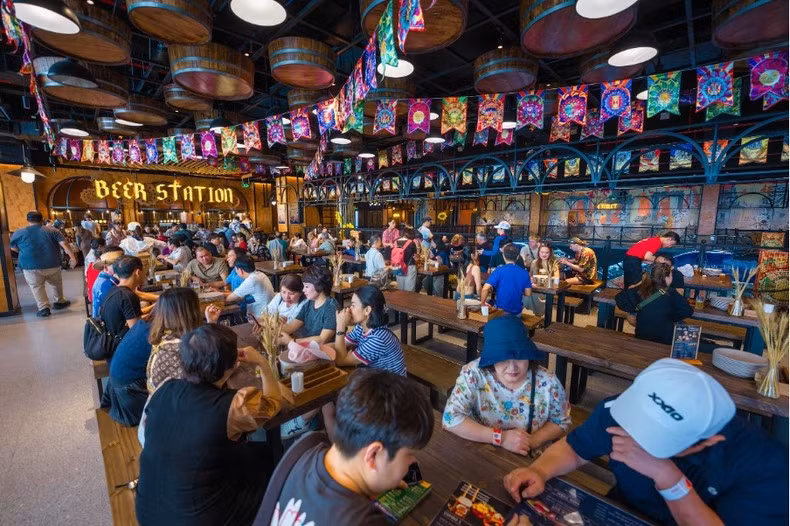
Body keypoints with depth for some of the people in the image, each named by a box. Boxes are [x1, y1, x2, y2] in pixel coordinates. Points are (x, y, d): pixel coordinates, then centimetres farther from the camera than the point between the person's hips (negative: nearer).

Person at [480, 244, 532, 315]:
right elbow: (528, 293, 4)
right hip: (518, 312, 4)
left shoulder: (499, 271, -13)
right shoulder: (524, 273, -2)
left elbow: (485, 288, -21)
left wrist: (483, 302, -5)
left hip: (502, 311, -4)